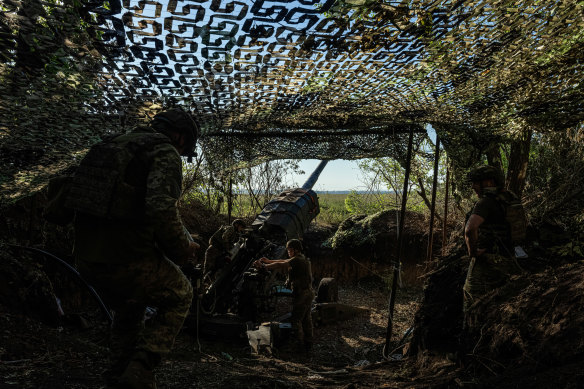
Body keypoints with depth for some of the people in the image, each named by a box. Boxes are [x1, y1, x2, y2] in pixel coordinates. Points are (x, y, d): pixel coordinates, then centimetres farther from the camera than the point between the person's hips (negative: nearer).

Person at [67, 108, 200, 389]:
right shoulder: (165, 153, -7)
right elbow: (162, 209, -23)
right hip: (128, 260, -7)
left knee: (128, 309, 32)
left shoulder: (112, 146, 18)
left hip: (87, 258, 8)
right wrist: (183, 250, -8)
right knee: (179, 297, 18)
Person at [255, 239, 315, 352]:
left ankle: (299, 345, 4)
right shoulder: (303, 259, 14)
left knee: (296, 320, -1)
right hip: (309, 293, 10)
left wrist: (263, 266, -12)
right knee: (307, 320, 16)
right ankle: (308, 344, 25)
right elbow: (284, 262, 19)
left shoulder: (297, 260, -16)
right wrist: (269, 261, 16)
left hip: (301, 295, -10)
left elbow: (280, 265, -21)